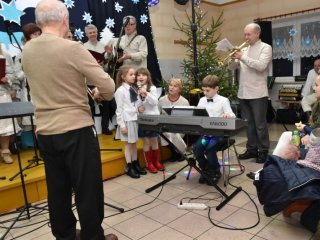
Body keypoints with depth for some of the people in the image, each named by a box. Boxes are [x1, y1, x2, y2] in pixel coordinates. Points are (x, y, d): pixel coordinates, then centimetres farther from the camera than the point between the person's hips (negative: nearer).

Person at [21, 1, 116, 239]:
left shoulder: (27, 51, 5)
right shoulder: (73, 48, -14)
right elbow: (109, 87, -13)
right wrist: (100, 94, 7)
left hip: (45, 132, 6)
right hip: (77, 130, -6)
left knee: (57, 190, 17)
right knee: (88, 190, 8)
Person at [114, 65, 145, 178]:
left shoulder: (133, 89, 10)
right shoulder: (120, 90, -12)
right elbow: (119, 109, -13)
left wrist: (139, 107, -2)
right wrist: (122, 125, -15)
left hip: (135, 119, 7)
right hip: (127, 120, -7)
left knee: (134, 143, 15)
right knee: (129, 144, 3)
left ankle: (135, 165, 27)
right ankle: (129, 168, 15)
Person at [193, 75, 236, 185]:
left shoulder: (223, 100, -2)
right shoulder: (202, 100, 11)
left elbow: (232, 116, -8)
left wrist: (228, 115, -31)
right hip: (206, 132, 4)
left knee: (209, 149, -28)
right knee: (196, 148, -22)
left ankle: (215, 172, 1)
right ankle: (206, 171, 5)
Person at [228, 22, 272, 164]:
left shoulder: (265, 48, -2)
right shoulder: (244, 50, 15)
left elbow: (261, 66, -18)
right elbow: (232, 68, 13)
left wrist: (243, 57, -16)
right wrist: (233, 58, -7)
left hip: (258, 93, -6)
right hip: (243, 93, 6)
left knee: (260, 125, 0)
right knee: (248, 124, 12)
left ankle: (263, 151, 12)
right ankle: (252, 149, 23)